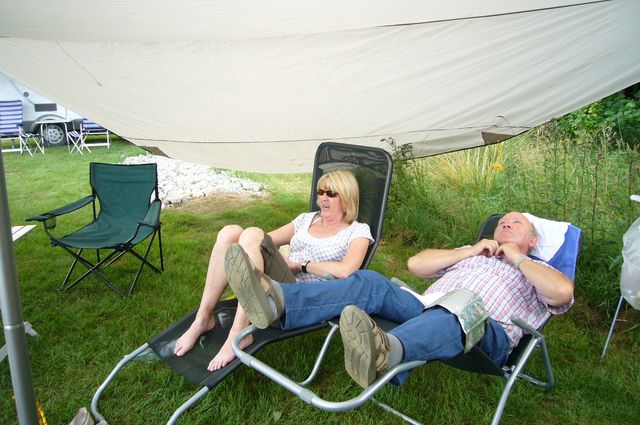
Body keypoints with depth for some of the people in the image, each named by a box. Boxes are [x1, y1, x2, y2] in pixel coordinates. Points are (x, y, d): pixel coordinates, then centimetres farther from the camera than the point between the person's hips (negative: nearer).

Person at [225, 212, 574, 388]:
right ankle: (277, 299, -42)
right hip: (428, 305, 4)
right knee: (370, 282, -21)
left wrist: (514, 257, 8)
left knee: (455, 312, -39)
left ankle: (384, 353, -70)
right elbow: (416, 264, 21)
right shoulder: (471, 253, 36)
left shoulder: (537, 272, 26)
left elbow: (564, 292, -1)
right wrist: (469, 251, 14)